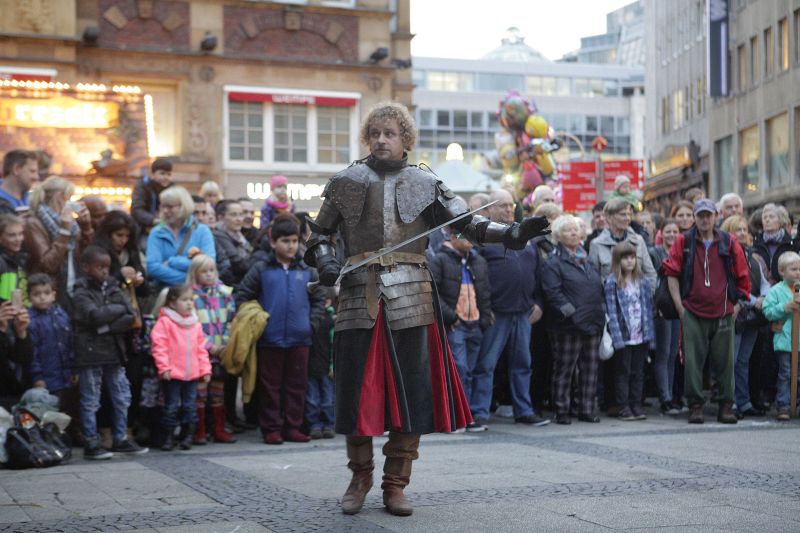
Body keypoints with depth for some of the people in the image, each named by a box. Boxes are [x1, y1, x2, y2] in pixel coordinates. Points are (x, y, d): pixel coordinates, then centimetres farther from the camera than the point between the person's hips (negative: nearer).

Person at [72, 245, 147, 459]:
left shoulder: (113, 290, 10)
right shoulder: (82, 293, -5)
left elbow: (131, 318, -1)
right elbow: (95, 315, -21)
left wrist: (106, 326, -13)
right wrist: (118, 309, -8)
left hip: (114, 352, 6)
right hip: (90, 353, -6)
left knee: (122, 398, 10)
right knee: (91, 401, 1)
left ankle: (120, 439, 20)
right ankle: (91, 443, 7)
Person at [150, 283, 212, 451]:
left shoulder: (196, 324, 11)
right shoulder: (165, 322, -7)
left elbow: (201, 349, 14)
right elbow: (158, 345, -11)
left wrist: (205, 369, 9)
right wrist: (164, 367, -16)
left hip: (192, 374, 5)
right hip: (172, 374, -5)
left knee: (190, 406, 8)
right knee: (171, 406, 1)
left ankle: (188, 435, 17)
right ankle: (168, 437, 11)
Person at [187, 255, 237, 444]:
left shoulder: (224, 292, 9)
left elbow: (232, 319, 7)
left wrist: (226, 343, -5)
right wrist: (209, 346, -12)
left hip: (222, 350, 4)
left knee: (219, 391, 9)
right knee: (200, 391, -2)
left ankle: (219, 430, 15)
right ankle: (200, 432, 5)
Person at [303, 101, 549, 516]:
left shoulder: (424, 183, 9)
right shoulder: (347, 182, 10)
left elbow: (466, 223, 0)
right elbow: (320, 233, 15)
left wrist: (512, 234, -15)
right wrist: (326, 263, -6)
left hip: (410, 298, 0)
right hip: (360, 295, 0)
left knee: (411, 391, 1)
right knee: (357, 389, 3)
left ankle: (396, 485, 13)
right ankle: (360, 478, 20)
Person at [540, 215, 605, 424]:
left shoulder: (586, 258, 17)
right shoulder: (553, 262, -6)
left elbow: (599, 287, 23)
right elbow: (552, 292, -16)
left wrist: (600, 310, 13)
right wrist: (570, 311, -22)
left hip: (593, 323, 7)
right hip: (569, 326, -7)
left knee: (590, 369, 10)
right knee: (564, 369, 0)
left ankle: (587, 409, 18)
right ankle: (561, 411, 8)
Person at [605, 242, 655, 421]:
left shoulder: (643, 281, 9)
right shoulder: (612, 282, -5)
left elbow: (648, 308, 10)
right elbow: (611, 311, -9)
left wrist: (650, 335, 3)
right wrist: (617, 337, -16)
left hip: (641, 336, 4)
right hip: (623, 337, -4)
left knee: (638, 372, 9)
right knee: (622, 372, 3)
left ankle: (636, 405, 15)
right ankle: (624, 407, 8)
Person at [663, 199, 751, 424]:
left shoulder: (729, 243, 7)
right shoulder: (683, 242, 4)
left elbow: (743, 277, 12)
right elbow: (672, 273, 3)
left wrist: (737, 304, 7)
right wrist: (679, 306, -3)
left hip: (723, 313, 1)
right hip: (693, 313, -1)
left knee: (724, 361, 4)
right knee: (693, 361, -2)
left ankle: (725, 405, 12)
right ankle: (696, 405, 5)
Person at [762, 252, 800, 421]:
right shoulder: (776, 291, -1)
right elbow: (768, 311, -7)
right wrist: (785, 307, -15)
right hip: (784, 340, -3)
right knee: (785, 375, 0)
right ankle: (783, 407, 4)